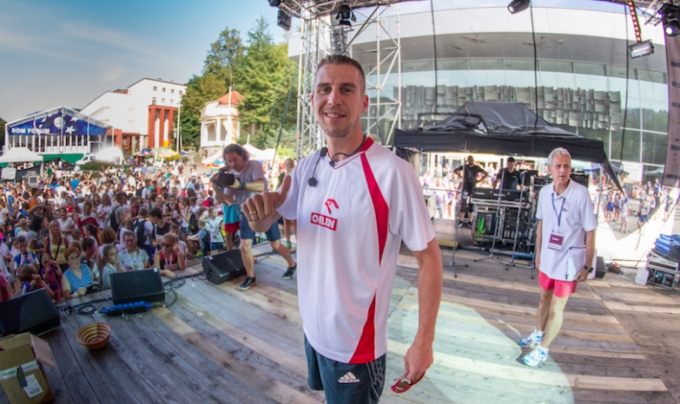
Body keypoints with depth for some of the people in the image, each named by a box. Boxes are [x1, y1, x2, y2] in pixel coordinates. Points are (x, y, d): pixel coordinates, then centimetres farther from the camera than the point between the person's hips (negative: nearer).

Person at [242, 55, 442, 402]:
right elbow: (264, 223, 5)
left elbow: (428, 256, -18)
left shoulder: (392, 172, -24)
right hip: (312, 329, 7)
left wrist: (423, 342, -19)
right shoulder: (307, 167, -3)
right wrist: (259, 210, -18)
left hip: (356, 346, -6)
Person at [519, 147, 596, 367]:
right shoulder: (545, 191, -4)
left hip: (568, 260, -5)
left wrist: (587, 266, -11)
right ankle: (538, 333, 46)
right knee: (544, 297, 24)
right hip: (548, 257, 5)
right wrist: (538, 252, 12)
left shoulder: (581, 194, -20)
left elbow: (590, 232, -14)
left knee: (556, 308, 7)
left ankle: (543, 349, 23)